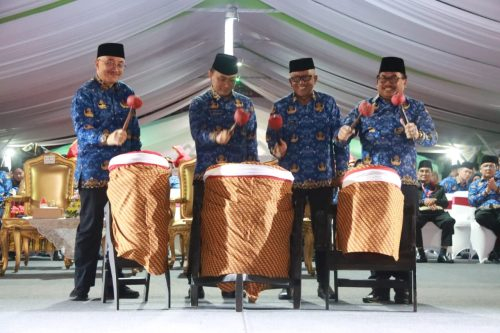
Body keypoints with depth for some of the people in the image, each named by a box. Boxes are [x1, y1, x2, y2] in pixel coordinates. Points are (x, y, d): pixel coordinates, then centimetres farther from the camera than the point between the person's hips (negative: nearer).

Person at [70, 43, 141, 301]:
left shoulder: (127, 93, 13)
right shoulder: (84, 94, -3)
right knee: (90, 227, -3)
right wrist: (107, 138, -34)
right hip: (93, 171, -5)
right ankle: (82, 285, 3)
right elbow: (82, 130, -16)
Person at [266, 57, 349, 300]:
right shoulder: (281, 107, 4)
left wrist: (341, 171, 0)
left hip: (322, 179, 0)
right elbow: (271, 137, 3)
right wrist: (276, 148, -20)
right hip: (291, 179, 0)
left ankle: (324, 283, 13)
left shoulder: (328, 104, 4)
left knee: (322, 231, 4)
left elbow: (339, 140, 4)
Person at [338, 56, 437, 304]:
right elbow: (345, 130, 1)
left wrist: (417, 134, -29)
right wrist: (344, 133, -23)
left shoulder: (416, 108, 5)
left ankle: (403, 286, 7)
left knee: (403, 235, 0)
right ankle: (380, 286, 9)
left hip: (404, 183, -1)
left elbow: (432, 138, -7)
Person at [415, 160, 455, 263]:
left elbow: (445, 203, 12)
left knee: (449, 221, -33)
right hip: (421, 212, -1)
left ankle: (443, 253, -29)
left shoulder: (438, 188, 26)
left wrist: (435, 201, -8)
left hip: (437, 212, 1)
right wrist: (423, 202, -12)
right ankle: (421, 254, -27)